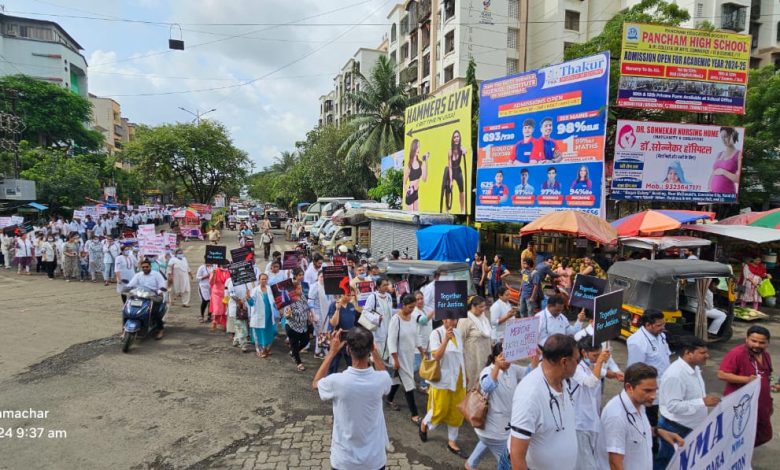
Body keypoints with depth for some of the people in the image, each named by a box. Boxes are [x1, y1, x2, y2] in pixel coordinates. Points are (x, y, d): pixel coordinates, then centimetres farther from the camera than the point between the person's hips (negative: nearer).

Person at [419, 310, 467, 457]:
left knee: (457, 411, 10)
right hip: (442, 378, -6)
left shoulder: (457, 332, 3)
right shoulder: (436, 333, -16)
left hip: (458, 378, 6)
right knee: (440, 409, 5)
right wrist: (446, 339, -33)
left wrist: (465, 374, 16)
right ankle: (424, 424, 36)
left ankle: (452, 441, 25)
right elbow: (436, 356, -23)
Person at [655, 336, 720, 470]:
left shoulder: (694, 368, 1)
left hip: (692, 427, 9)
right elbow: (673, 405, -31)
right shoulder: (675, 374, -30)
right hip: (675, 429, -9)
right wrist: (703, 402, -30)